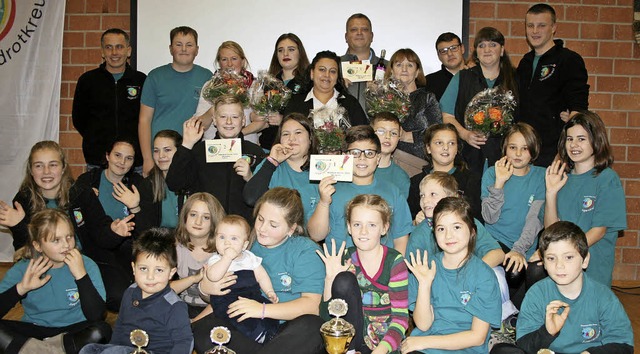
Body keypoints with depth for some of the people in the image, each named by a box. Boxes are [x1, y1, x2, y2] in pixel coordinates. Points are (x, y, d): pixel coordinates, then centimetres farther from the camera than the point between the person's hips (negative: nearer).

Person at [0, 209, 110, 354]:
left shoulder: (86, 265, -9)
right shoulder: (22, 270, -4)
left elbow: (96, 316, -19)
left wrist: (81, 275, -27)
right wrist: (21, 288, -27)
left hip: (73, 331, -1)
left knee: (102, 330, -31)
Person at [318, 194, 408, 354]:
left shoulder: (394, 261, -7)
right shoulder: (344, 259, 3)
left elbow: (401, 317, -10)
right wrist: (330, 279, -14)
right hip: (353, 338, 4)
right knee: (344, 280, -20)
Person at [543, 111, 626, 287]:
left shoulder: (608, 179, -3)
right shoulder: (562, 177, 9)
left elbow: (599, 230, -8)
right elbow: (551, 228, 5)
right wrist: (551, 192, -8)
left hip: (593, 269, -4)